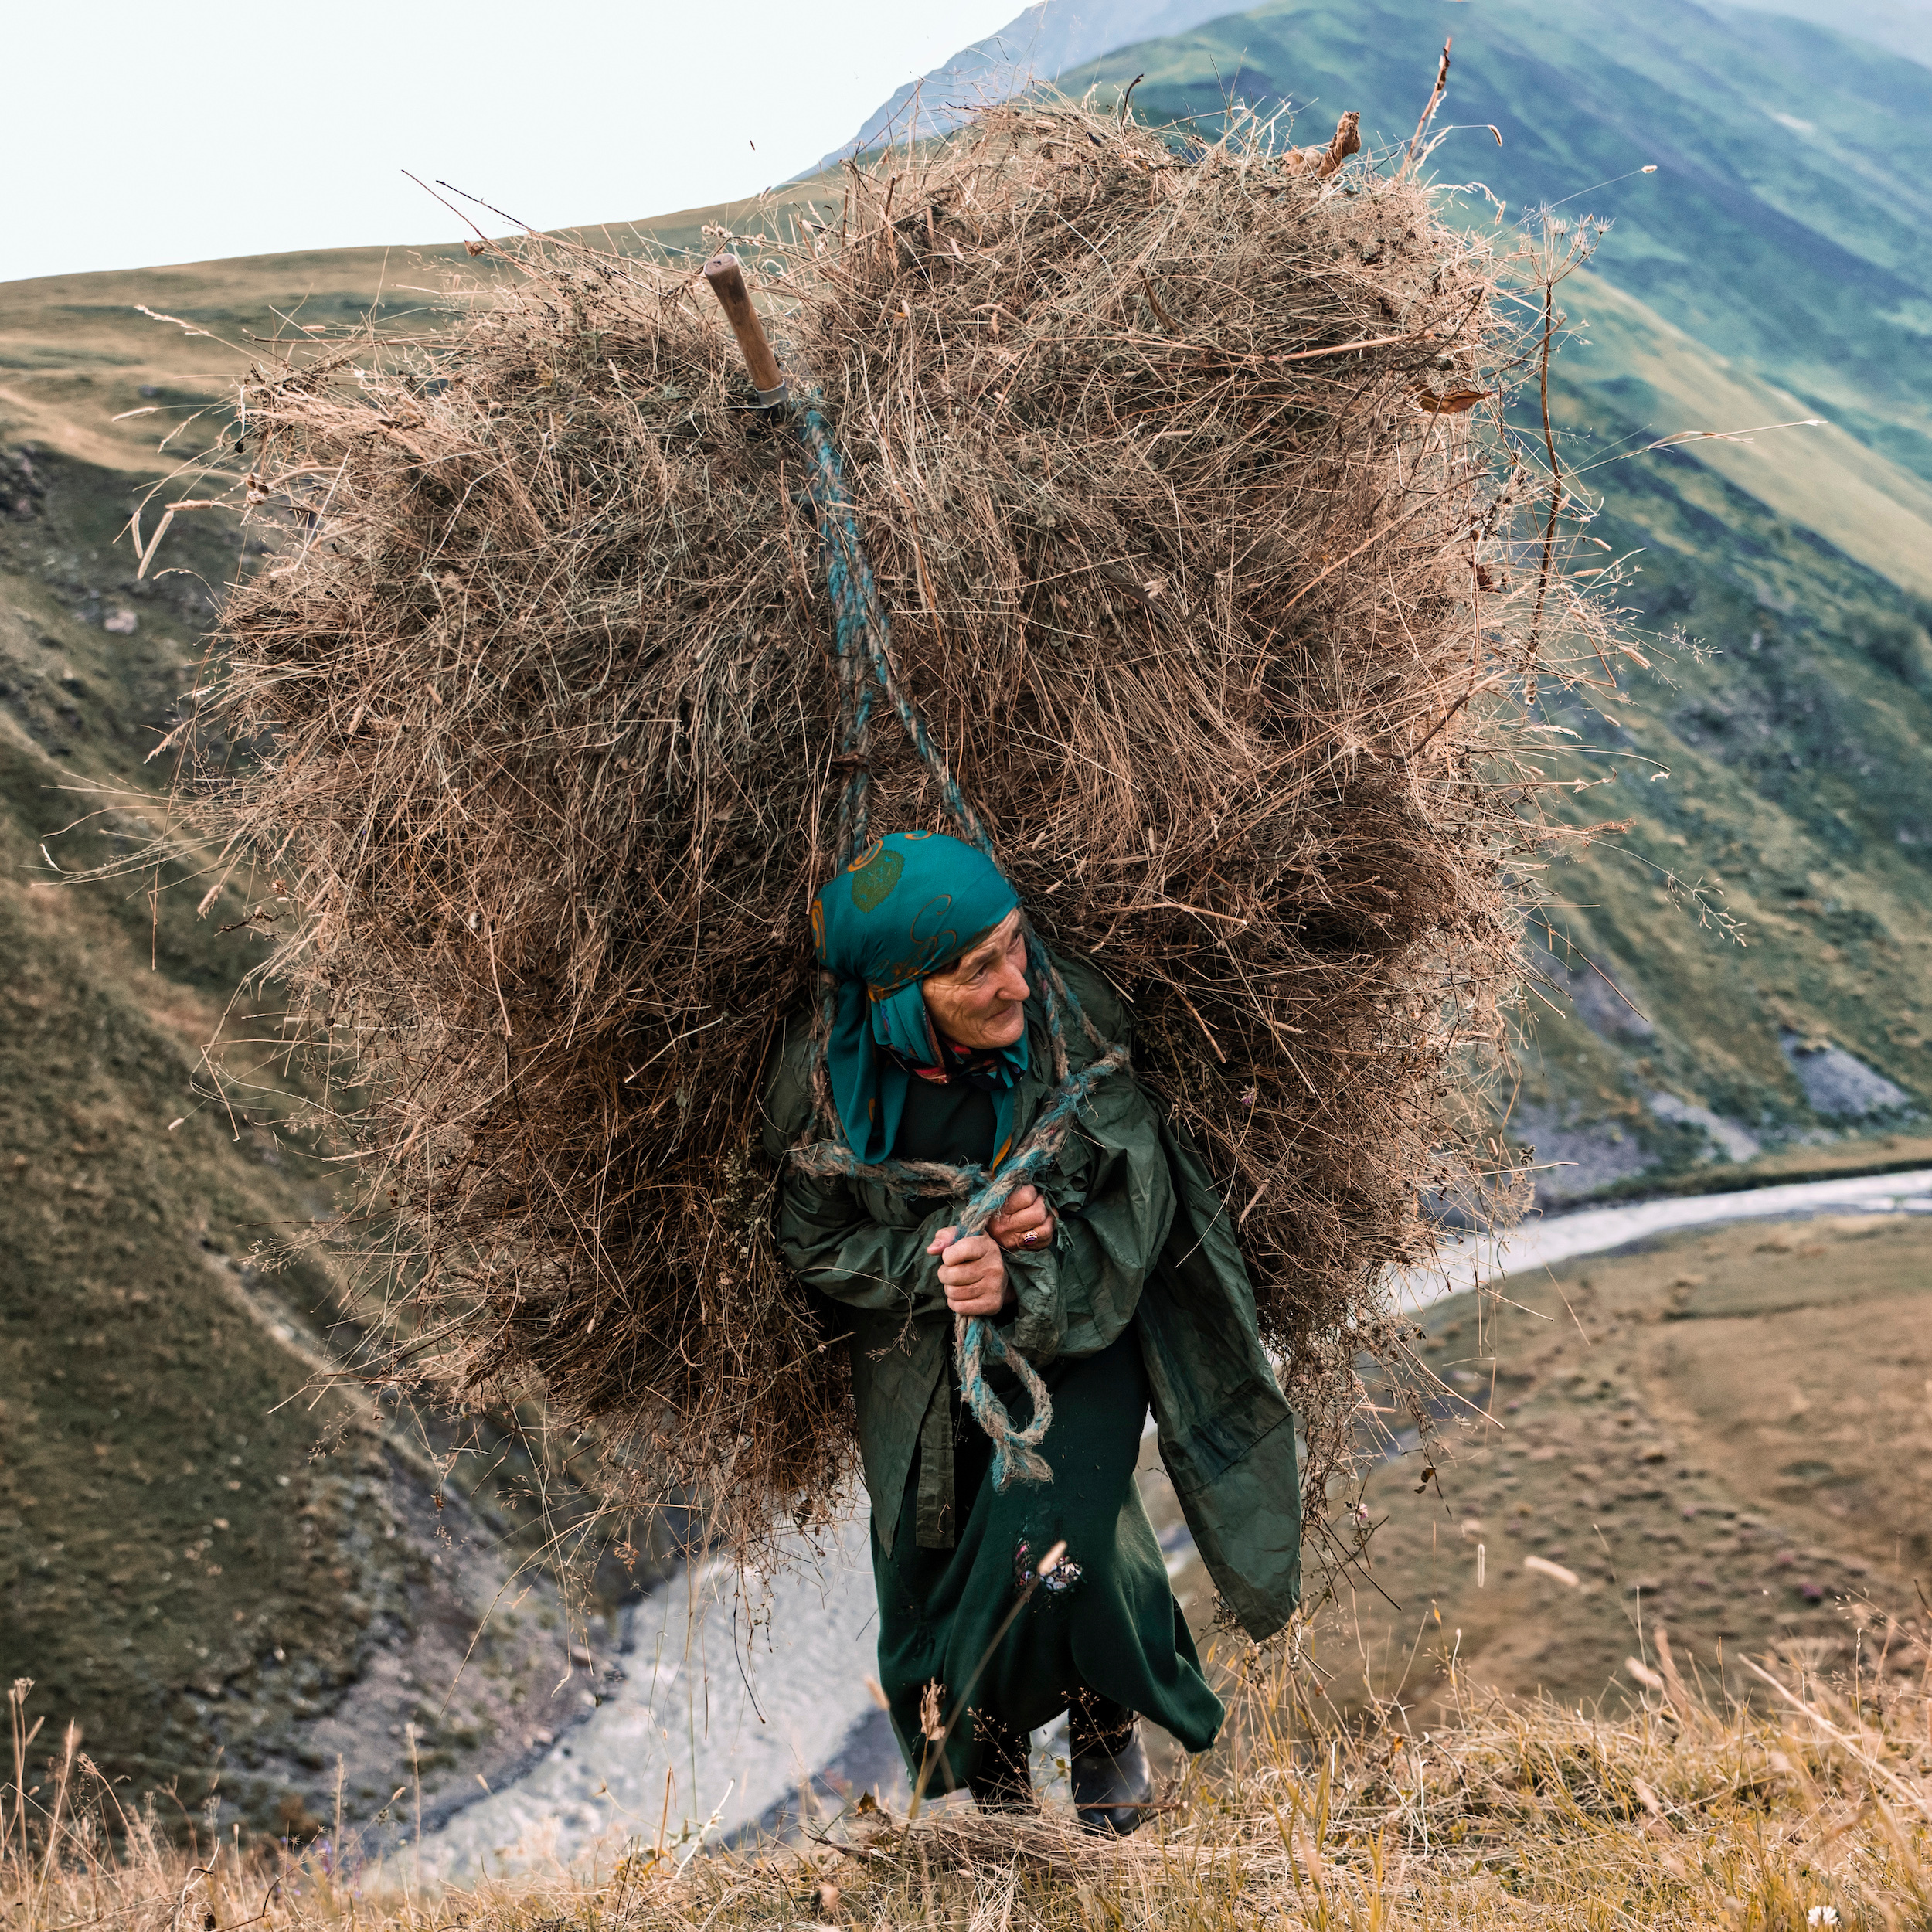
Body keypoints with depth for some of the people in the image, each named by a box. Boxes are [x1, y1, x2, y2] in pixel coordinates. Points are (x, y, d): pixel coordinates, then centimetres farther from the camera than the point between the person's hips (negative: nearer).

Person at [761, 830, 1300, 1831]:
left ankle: (1110, 1720, 14)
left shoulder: (1074, 1019, -24)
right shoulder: (826, 1070, -21)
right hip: (918, 1363, 2)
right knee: (932, 1590, 13)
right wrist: (934, 1256, -26)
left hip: (1076, 1334, -2)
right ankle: (988, 1761, 47)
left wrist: (1021, 1285, -34)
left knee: (1050, 1550, -21)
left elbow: (1137, 1212, -17)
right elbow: (817, 1243, -8)